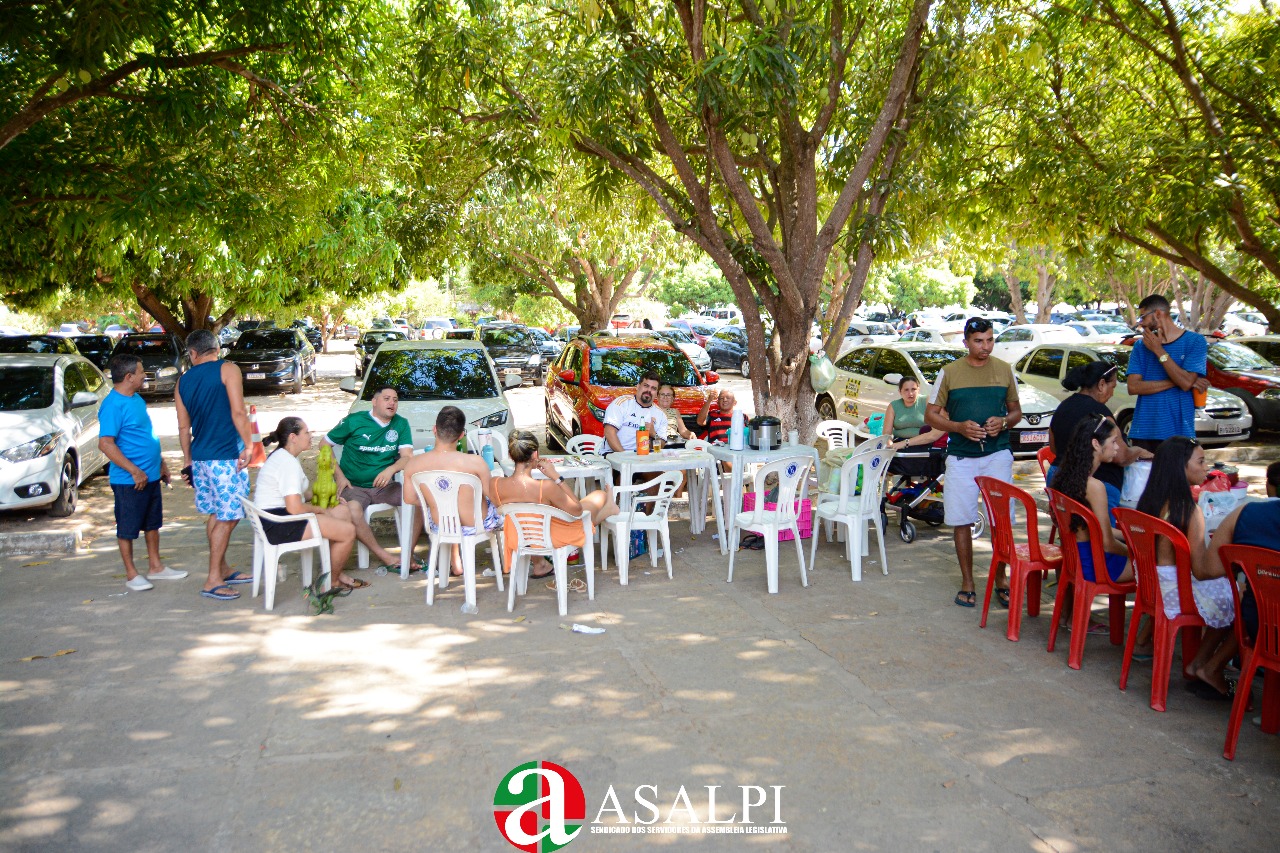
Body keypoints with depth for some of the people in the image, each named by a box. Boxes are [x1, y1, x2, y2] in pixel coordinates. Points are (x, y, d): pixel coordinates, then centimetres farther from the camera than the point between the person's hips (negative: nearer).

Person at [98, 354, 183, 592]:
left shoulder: (136, 398, 10)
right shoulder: (113, 405, -18)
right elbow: (105, 444, -24)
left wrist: (161, 463, 22)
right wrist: (135, 471, -23)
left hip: (151, 475, 9)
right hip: (130, 480, -9)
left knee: (153, 523, 17)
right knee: (127, 528, 5)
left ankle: (155, 567, 28)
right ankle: (131, 574, 15)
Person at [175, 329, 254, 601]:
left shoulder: (183, 381, 10)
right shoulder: (227, 370, -7)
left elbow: (184, 426, 13)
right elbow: (238, 411, -17)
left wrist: (188, 460, 21)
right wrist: (248, 445, -11)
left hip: (200, 457, 7)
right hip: (226, 457, -7)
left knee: (215, 515, 17)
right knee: (227, 518, -2)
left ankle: (223, 571, 28)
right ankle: (213, 581, -2)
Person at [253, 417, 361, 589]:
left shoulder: (281, 456, 14)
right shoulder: (288, 463, -20)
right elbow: (295, 508, -27)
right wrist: (320, 509, -9)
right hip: (278, 526, -11)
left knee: (344, 511, 14)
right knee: (348, 531, -13)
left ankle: (336, 572, 17)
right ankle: (332, 582, 9)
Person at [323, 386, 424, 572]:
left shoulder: (401, 424, 5)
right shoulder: (354, 421, -3)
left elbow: (408, 457, -4)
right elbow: (325, 445, 3)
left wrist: (391, 469, -26)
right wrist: (339, 476, -7)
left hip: (384, 487, 3)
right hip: (354, 487, -3)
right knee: (352, 512, -36)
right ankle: (386, 558, -20)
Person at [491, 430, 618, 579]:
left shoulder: (496, 484, -22)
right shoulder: (546, 487, -35)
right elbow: (577, 510, -19)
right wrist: (556, 476, -20)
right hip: (552, 538, -4)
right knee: (601, 495, 16)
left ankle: (540, 565, 43)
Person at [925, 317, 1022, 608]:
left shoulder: (1004, 370, 7)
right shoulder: (949, 372, 1)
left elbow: (1016, 411, 15)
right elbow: (931, 414, 3)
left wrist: (1003, 422, -8)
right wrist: (959, 427, -14)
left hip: (997, 454, 1)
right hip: (961, 457, 0)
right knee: (961, 521, 4)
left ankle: (1001, 581, 13)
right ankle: (967, 582, 15)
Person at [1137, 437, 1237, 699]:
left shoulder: (1149, 501, 2)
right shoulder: (1188, 510, -22)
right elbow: (1201, 571, -18)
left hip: (1152, 585, 8)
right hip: (1177, 593, -8)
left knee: (1226, 599, 23)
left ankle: (1198, 663, 24)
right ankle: (1211, 669, 14)